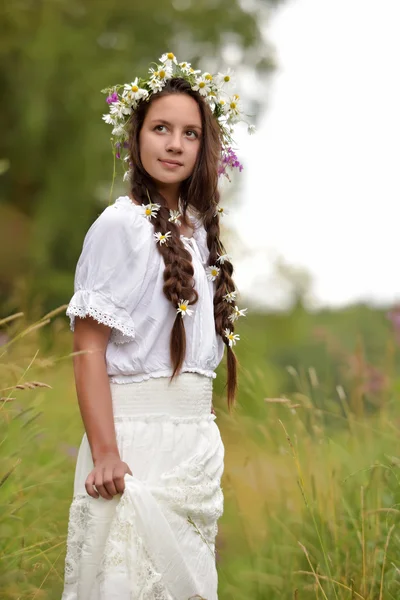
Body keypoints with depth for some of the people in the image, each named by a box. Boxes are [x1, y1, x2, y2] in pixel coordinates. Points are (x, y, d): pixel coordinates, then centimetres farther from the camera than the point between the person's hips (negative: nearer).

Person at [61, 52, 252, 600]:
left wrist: (205, 438, 14)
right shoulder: (121, 224, -10)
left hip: (198, 441, 7)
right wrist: (106, 453, -21)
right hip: (138, 436, -7)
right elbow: (88, 348, -14)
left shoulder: (200, 228, 12)